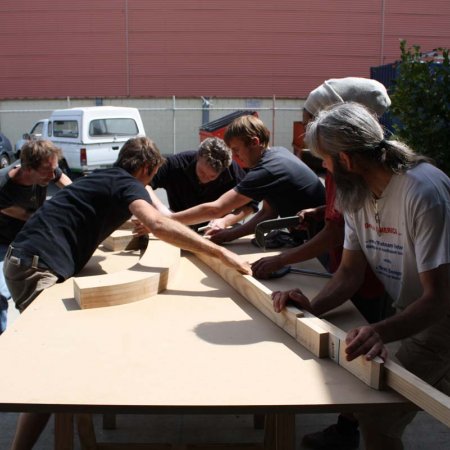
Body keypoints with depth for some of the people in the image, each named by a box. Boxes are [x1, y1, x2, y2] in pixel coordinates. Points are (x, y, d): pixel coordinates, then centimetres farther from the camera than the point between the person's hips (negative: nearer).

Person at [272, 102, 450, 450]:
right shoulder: (358, 191, -3)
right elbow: (351, 271, -2)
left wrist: (382, 332, -45)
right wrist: (314, 307, -20)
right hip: (411, 315, 7)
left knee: (377, 420, -11)